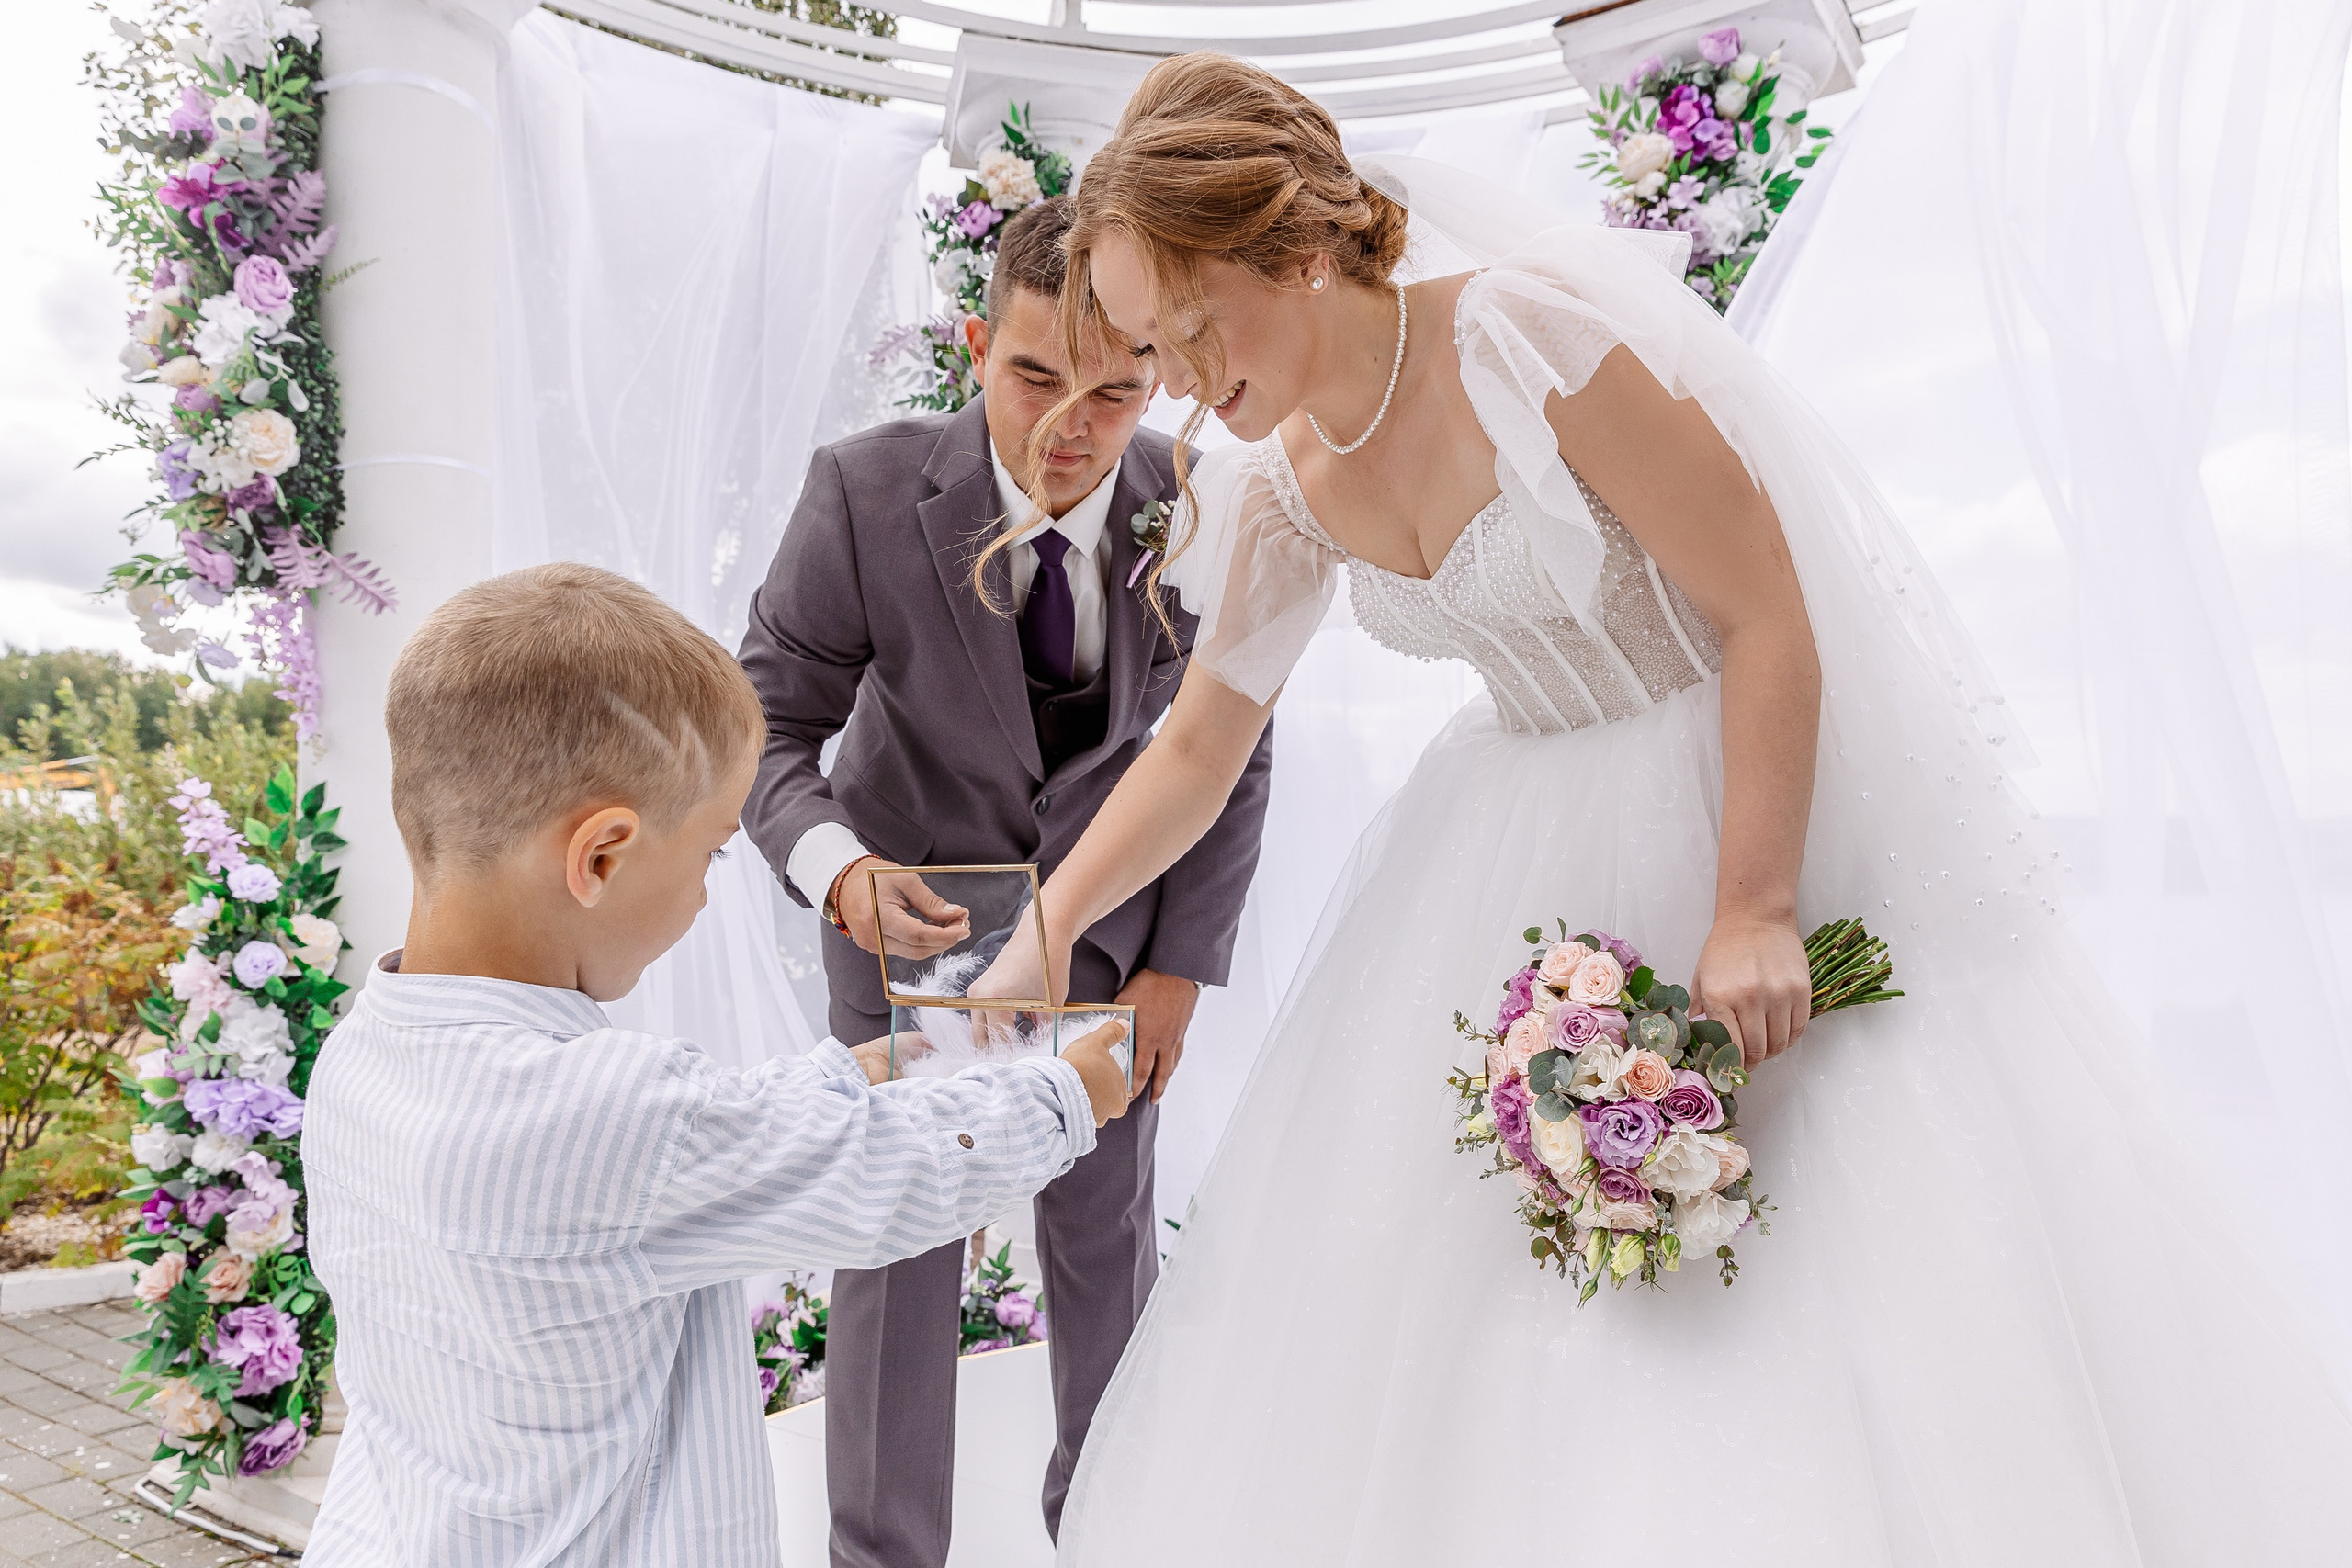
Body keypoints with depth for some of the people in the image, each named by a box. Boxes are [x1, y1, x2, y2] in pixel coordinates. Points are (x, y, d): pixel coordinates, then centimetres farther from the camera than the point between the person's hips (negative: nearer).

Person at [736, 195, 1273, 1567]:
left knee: (1109, 1222, 13)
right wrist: (837, 871, -39)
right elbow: (772, 726, -18)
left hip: (1106, 895, 2)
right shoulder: (867, 495, -27)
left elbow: (1230, 756, -9)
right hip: (917, 891, -1)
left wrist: (1179, 970, -9)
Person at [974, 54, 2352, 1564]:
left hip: (1774, 795, -6)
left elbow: (1771, 613, -21)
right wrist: (1046, 934, 3)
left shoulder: (1534, 331, -23)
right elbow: (1199, 745, 8)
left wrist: (1752, 911, -22)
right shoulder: (1283, 486, -3)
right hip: (1529, 857, 6)